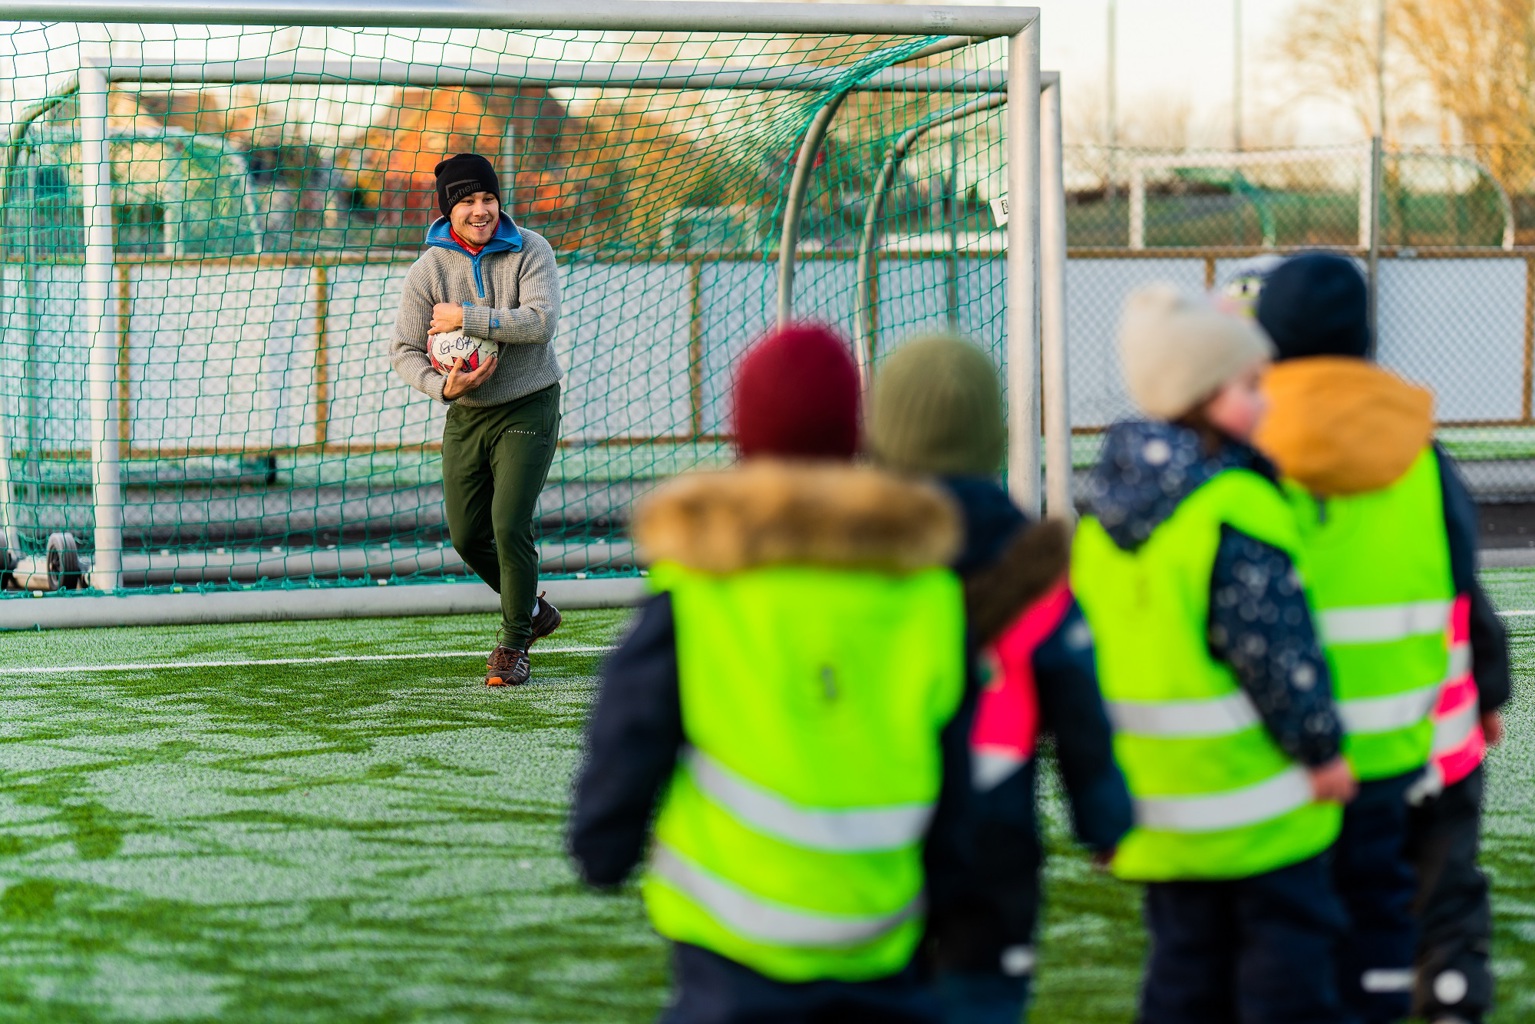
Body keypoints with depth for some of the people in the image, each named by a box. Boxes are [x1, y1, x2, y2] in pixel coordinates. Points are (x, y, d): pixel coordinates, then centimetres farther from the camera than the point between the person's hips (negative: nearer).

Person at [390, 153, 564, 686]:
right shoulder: (428, 269, -4)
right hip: (466, 416, 3)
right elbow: (404, 350, -4)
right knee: (468, 536, 6)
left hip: (528, 408, -3)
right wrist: (442, 386, -22)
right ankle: (529, 608, 33)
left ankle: (513, 643, 4)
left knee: (510, 527, -13)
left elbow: (542, 320, -23)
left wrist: (466, 318, -25)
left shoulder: (529, 251, -8)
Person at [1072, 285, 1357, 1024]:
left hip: (1158, 806, 7)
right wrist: (1321, 748, -8)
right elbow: (1272, 645, -20)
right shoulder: (1233, 512, -20)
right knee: (1289, 945, 3)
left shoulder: (1105, 514, 6)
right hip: (1254, 798, -7)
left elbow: (1083, 643, 12)